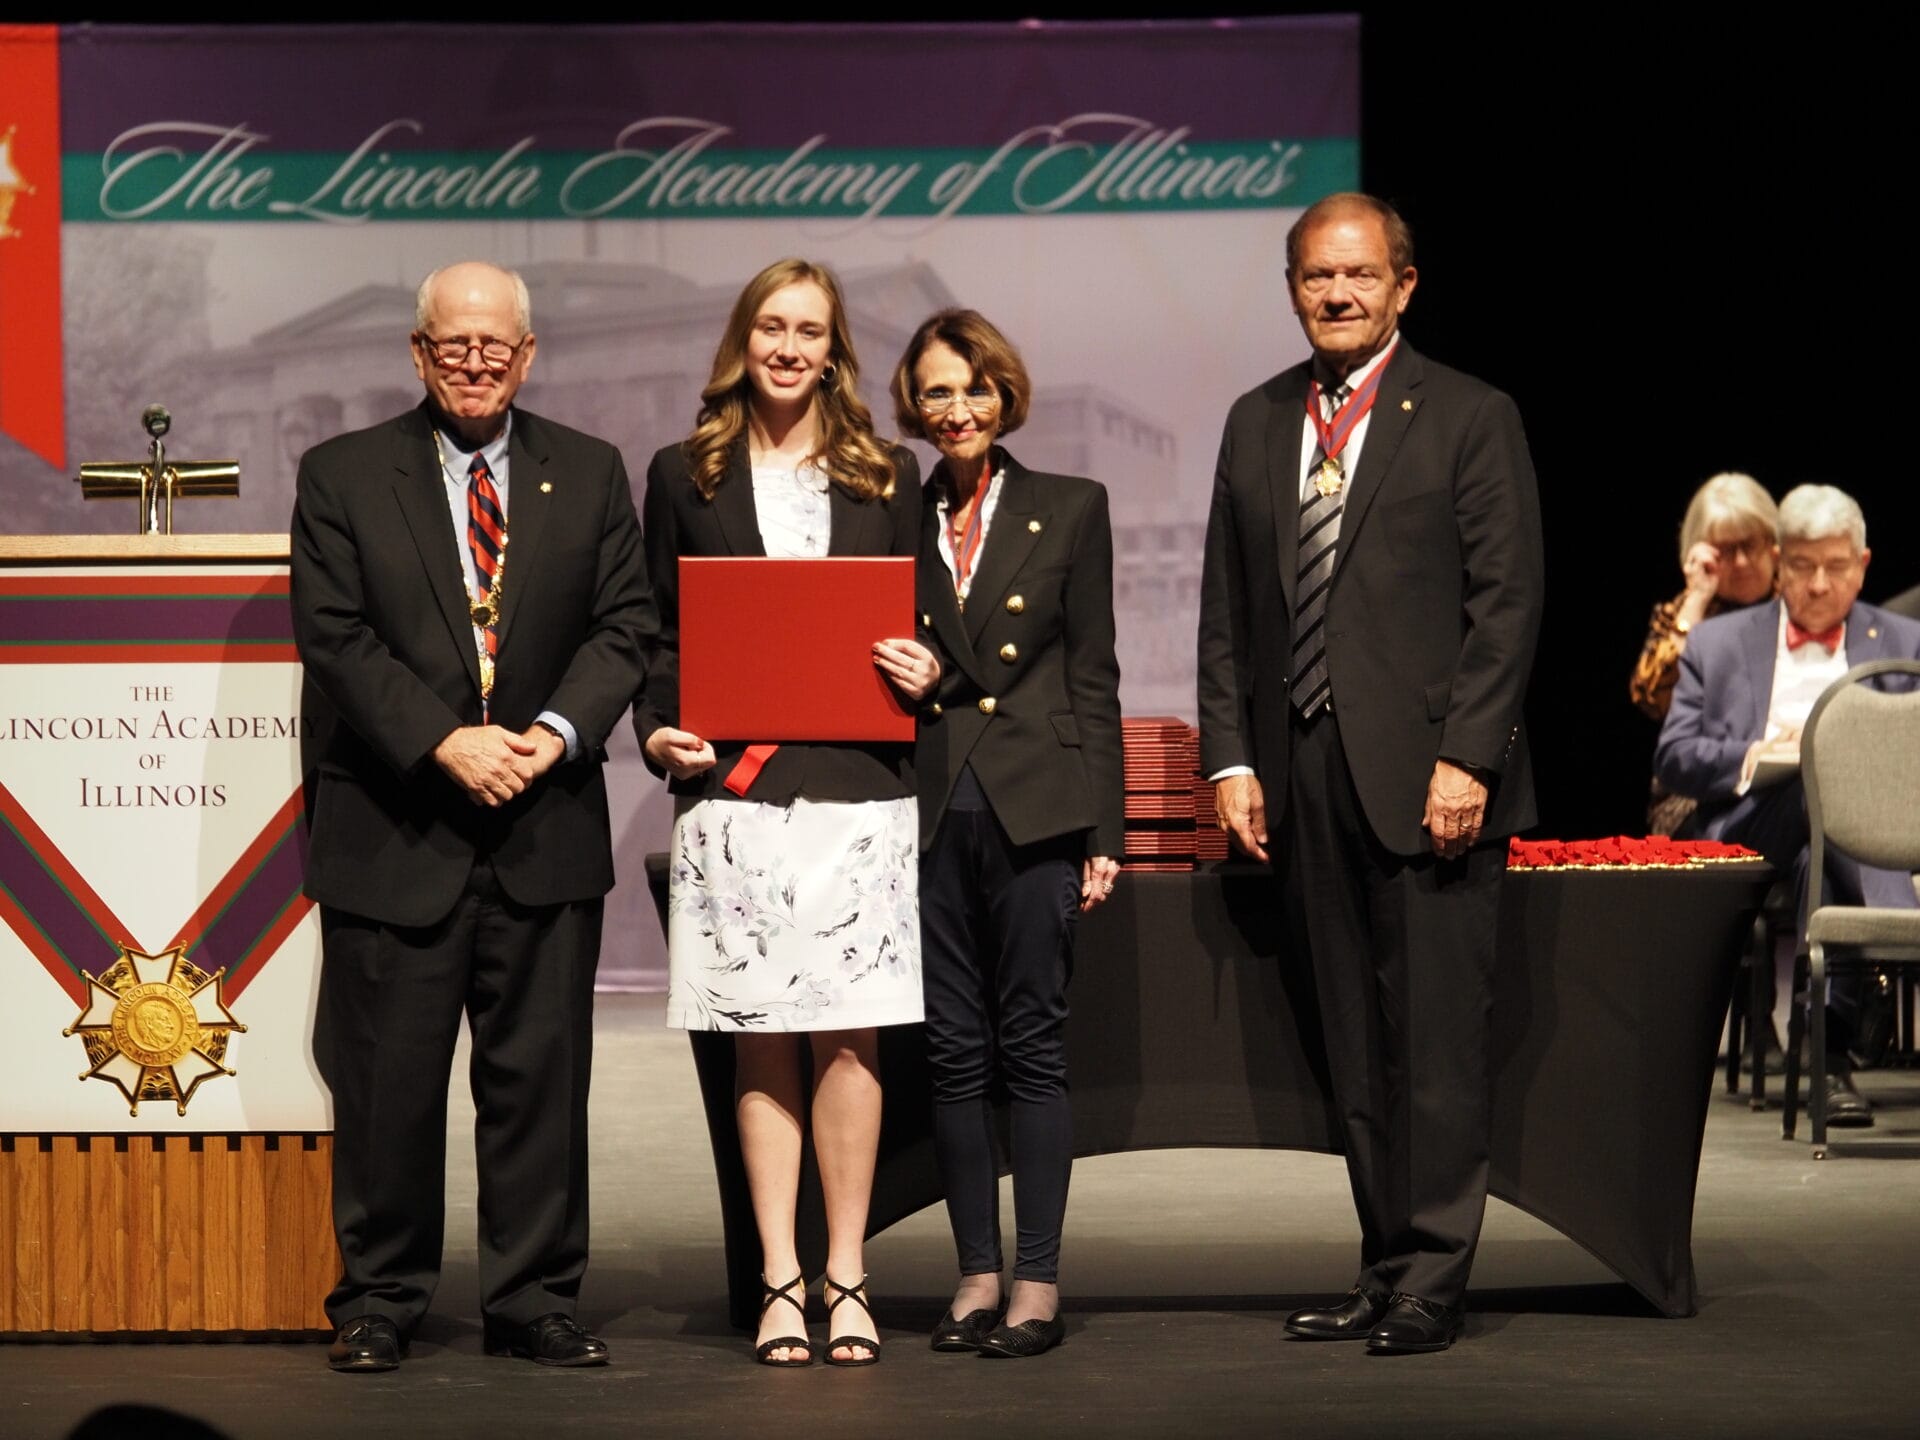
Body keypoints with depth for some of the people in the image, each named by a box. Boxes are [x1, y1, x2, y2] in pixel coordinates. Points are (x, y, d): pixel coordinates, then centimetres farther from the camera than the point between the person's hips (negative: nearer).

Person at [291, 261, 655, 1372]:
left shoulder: (591, 474, 10)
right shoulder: (344, 476, 3)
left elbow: (625, 625, 6)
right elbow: (336, 638, -4)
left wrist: (559, 731, -12)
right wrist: (444, 743, -16)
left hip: (549, 827, 2)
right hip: (395, 827, -2)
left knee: (542, 1073, 4)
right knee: (387, 1079, 3)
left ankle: (538, 1302, 12)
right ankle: (380, 1300, 14)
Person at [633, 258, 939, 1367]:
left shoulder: (888, 477, 12)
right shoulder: (687, 476, 11)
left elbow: (919, 626, 16)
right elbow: (657, 631, 12)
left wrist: (925, 672, -6)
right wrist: (659, 729, -4)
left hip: (861, 786, 0)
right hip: (734, 787, 0)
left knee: (852, 1036, -3)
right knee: (763, 1043, 2)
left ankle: (847, 1276, 4)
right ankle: (781, 1281, 6)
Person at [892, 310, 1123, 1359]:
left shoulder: (1070, 509, 5)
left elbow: (1094, 677, 3)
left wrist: (1103, 831, -1)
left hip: (1035, 808, -2)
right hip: (930, 809, 2)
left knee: (1032, 1044, -2)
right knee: (954, 1053, 5)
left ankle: (1038, 1284, 1)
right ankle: (976, 1274, 12)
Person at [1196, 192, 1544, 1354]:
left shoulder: (1471, 418, 1)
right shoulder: (1258, 423, 15)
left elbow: (1508, 601, -5)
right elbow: (1227, 606, 15)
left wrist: (1466, 758, -13)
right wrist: (1231, 757, 5)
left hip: (1428, 776, -5)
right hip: (1304, 777, 5)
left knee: (1438, 1041, -4)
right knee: (1356, 1047, 7)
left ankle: (1431, 1285, 0)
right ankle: (1386, 1270, 13)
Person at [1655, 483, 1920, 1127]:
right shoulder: (1717, 644, 20)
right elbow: (1672, 758, 9)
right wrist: (1759, 755, -8)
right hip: (1750, 825, 0)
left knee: (1821, 864, -39)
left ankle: (1830, 1050, -43)